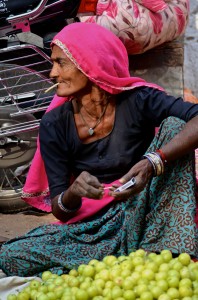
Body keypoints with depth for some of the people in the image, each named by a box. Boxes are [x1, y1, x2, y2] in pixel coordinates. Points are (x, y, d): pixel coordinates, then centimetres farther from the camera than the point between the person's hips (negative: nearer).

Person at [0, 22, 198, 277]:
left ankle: (171, 252, -22)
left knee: (174, 126, -20)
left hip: (142, 218, -1)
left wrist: (153, 162, -42)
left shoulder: (136, 101, -11)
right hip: (90, 229, 2)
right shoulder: (54, 125, -5)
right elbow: (59, 210, -5)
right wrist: (73, 193, -29)